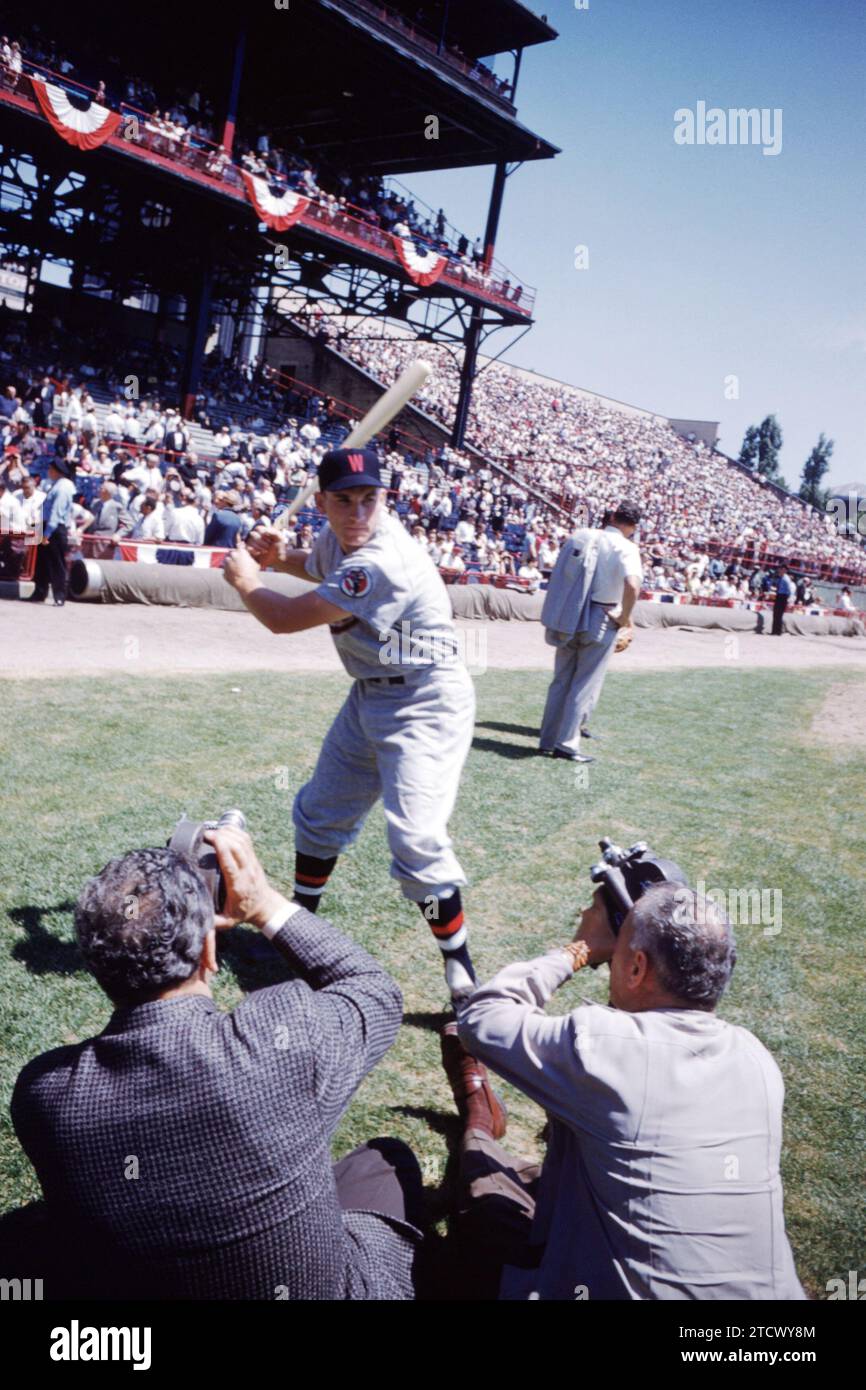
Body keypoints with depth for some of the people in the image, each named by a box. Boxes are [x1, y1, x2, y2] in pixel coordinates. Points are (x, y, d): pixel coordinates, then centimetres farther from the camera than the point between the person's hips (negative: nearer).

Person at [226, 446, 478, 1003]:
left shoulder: (384, 562, -30)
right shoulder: (339, 538, -1)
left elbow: (284, 619, -23)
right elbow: (319, 565, 27)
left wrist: (244, 579, -3)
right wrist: (281, 557, 5)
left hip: (425, 704, -9)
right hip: (369, 698, 9)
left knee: (416, 840, -20)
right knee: (321, 814, 19)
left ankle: (462, 971, -5)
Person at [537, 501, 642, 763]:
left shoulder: (580, 536, 7)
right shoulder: (625, 547, -11)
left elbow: (558, 575, 13)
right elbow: (632, 585, -27)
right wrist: (625, 618, -13)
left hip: (567, 619, 5)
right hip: (600, 622, -5)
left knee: (561, 680, 15)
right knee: (586, 684, 4)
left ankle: (547, 741, 18)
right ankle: (567, 742, 2)